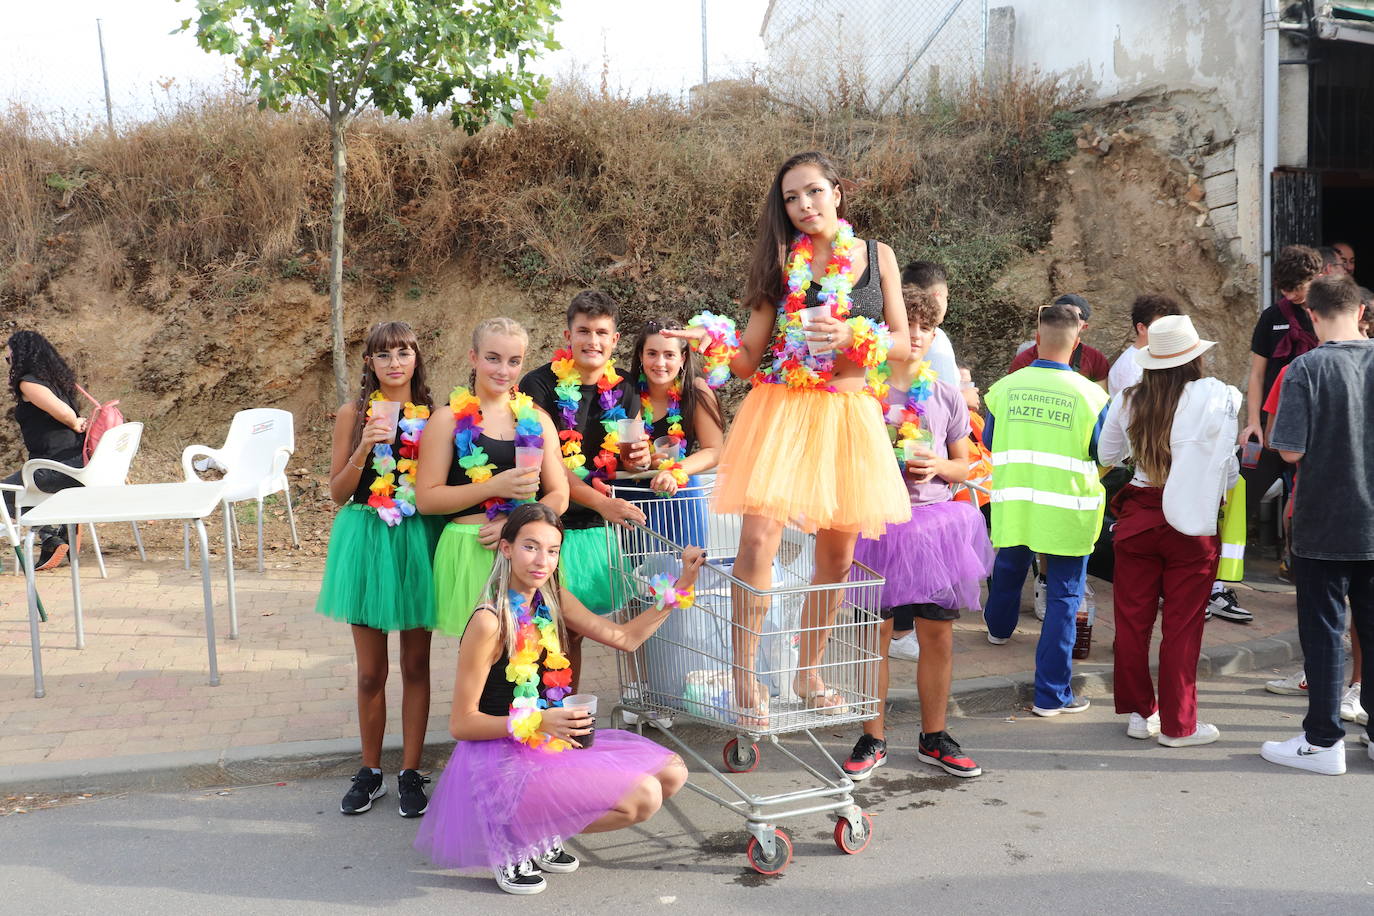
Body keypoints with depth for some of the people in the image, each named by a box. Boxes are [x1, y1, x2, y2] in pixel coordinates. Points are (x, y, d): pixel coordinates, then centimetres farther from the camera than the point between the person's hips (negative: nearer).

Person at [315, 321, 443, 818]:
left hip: (419, 542, 0)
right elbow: (338, 493, -2)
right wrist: (363, 449, -16)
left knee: (415, 664, 8)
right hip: (366, 540, 0)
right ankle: (370, 771, 24)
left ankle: (410, 772, 20)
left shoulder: (434, 415, 2)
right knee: (371, 670, 8)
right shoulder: (354, 414, 1)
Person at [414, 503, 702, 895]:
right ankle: (520, 837, -2)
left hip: (553, 742, 8)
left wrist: (682, 583, 3)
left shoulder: (554, 600, 3)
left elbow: (625, 637, 9)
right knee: (643, 797, -19)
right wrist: (538, 723, -27)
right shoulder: (489, 622, -20)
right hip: (502, 756, -8)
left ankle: (542, 837, 9)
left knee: (672, 774, 5)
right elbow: (461, 724, -16)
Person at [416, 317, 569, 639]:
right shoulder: (450, 419, 2)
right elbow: (426, 499, -3)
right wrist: (496, 486, -14)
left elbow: (559, 495, 10)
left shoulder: (536, 419, 11)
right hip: (470, 553, -3)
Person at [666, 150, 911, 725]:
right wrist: (713, 342, -17)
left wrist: (852, 336, -12)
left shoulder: (876, 257, 9)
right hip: (780, 410, -2)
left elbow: (903, 345, 6)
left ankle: (808, 672, 24)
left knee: (837, 557, 7)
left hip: (849, 414, 2)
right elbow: (749, 358, 3)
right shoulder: (782, 265, 6)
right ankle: (745, 678, -8)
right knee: (759, 539, -18)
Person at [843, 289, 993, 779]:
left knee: (938, 634, 6)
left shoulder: (946, 395, 9)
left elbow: (963, 466, 14)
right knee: (874, 634, 2)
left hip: (934, 521, 3)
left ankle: (934, 737, 22)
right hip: (875, 519, -2)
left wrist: (937, 467, -7)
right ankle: (873, 739, 16)